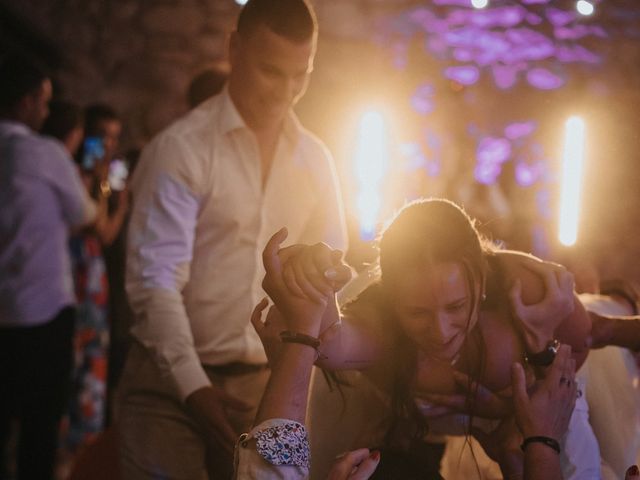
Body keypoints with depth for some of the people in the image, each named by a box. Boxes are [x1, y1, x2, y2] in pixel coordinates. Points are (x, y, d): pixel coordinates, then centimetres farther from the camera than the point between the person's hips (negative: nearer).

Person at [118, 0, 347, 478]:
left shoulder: (314, 159, 5)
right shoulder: (181, 147, -10)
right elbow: (155, 279, -15)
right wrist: (194, 385, -23)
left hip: (265, 383, 4)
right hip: (170, 382, -4)